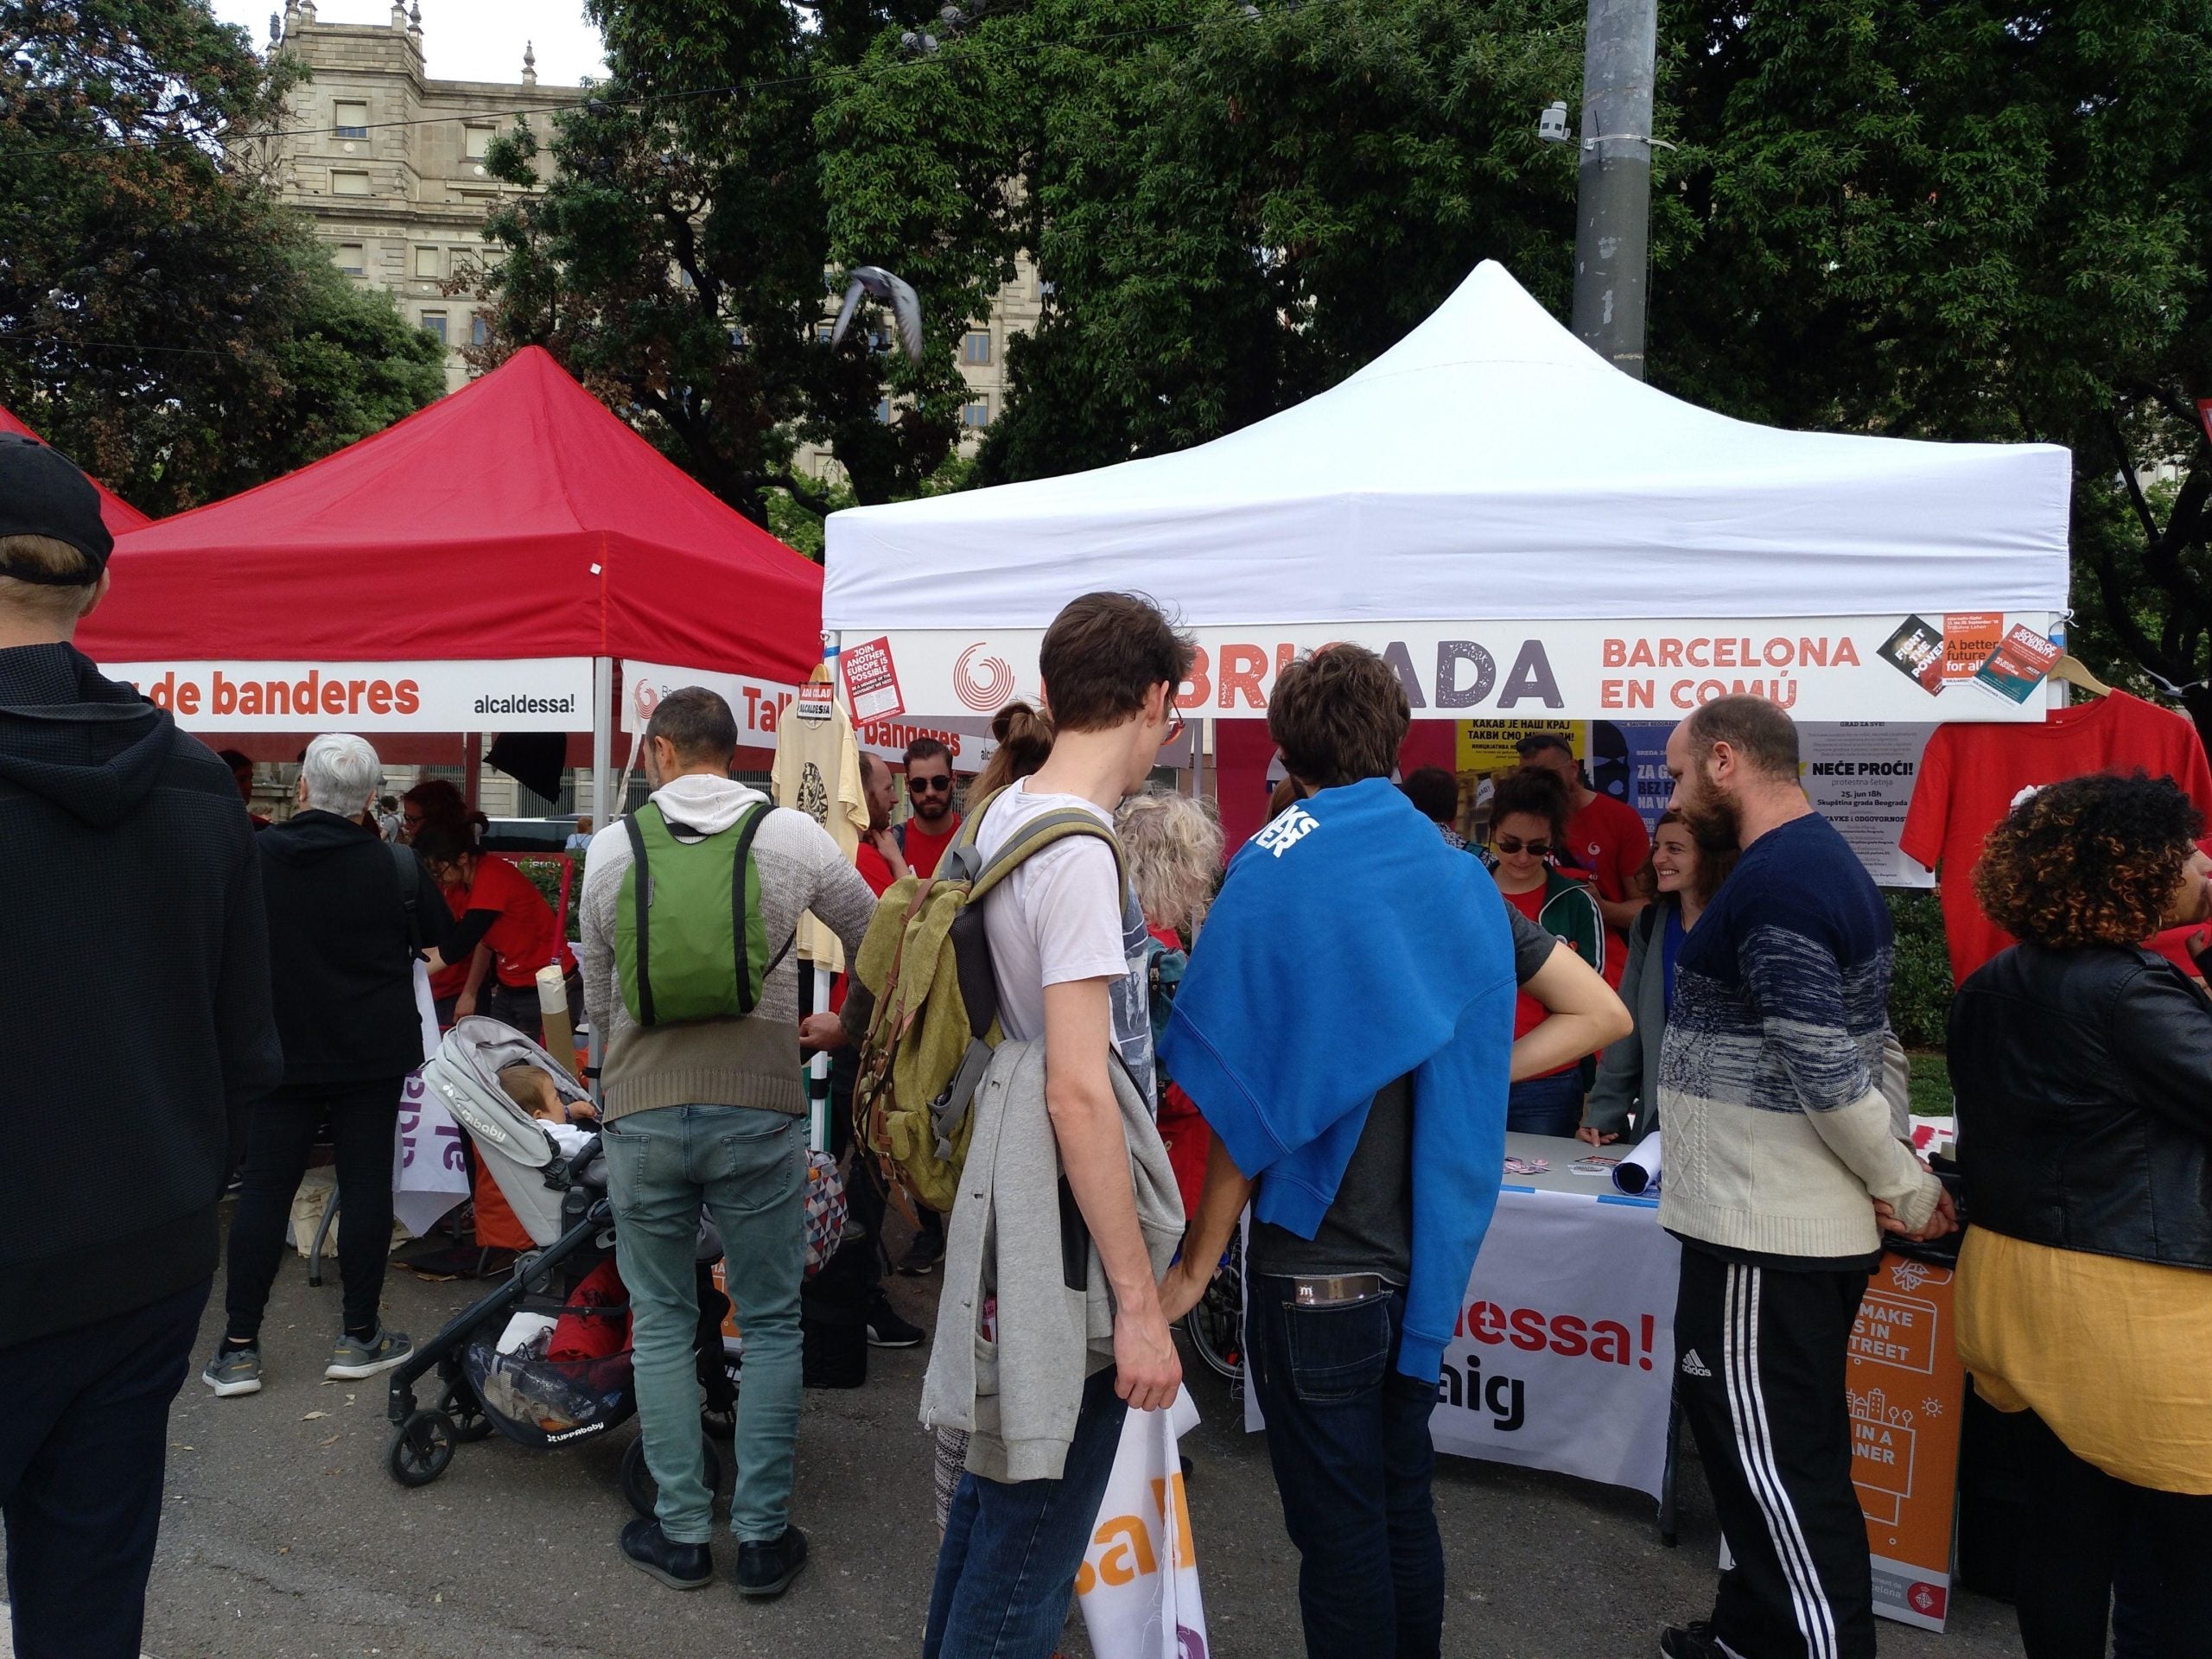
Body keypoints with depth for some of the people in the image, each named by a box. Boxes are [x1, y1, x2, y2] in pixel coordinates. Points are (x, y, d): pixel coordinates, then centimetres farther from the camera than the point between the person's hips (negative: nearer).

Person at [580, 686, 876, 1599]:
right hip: (759, 1111, -1)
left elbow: (597, 995, 12)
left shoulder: (611, 847, 2)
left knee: (661, 1323, 14)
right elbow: (875, 935, 12)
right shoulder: (795, 837, -2)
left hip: (641, 1110, 2)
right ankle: (762, 1537, 16)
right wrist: (843, 1024, 30)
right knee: (771, 1325, 10)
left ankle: (681, 1533, 22)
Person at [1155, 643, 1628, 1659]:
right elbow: (1602, 1014, 6)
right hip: (1426, 1257, 6)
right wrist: (1469, 1073, 4)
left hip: (1316, 1265, -6)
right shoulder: (1456, 874, 3)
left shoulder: (1276, 870, -14)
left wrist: (1196, 1269, -6)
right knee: (1403, 1506, 21)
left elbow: (1250, 1102, -15)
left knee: (1339, 1531, 8)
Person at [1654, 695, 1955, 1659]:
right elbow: (1860, 1054, 15)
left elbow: (1830, 1073, -24)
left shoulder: (1773, 885, -21)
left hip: (1763, 1237, -11)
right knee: (1777, 1451, 21)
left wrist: (1905, 1188, -11)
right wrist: (1900, 1182, 12)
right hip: (1813, 1226, 11)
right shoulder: (1831, 862, 13)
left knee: (1774, 1466, 1)